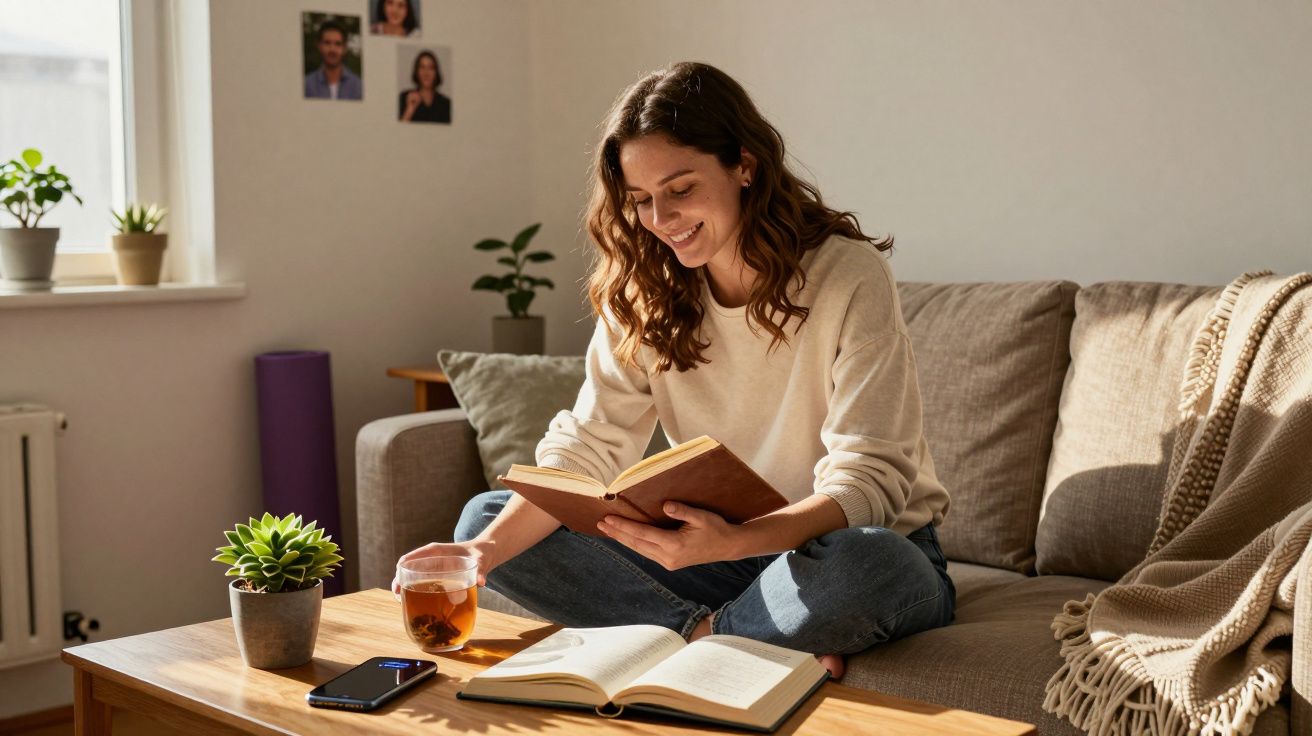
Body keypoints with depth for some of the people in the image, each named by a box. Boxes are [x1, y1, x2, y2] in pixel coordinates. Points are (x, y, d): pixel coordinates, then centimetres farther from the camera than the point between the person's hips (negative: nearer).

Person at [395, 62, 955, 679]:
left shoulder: (850, 278, -16)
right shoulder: (642, 293, 0)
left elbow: (868, 481, -22)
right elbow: (586, 446, -7)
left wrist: (731, 541, -40)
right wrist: (489, 549, -26)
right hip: (725, 550, 5)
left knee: (863, 565, -43)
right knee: (485, 518, -8)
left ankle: (701, 637, -16)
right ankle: (709, 636, -20)